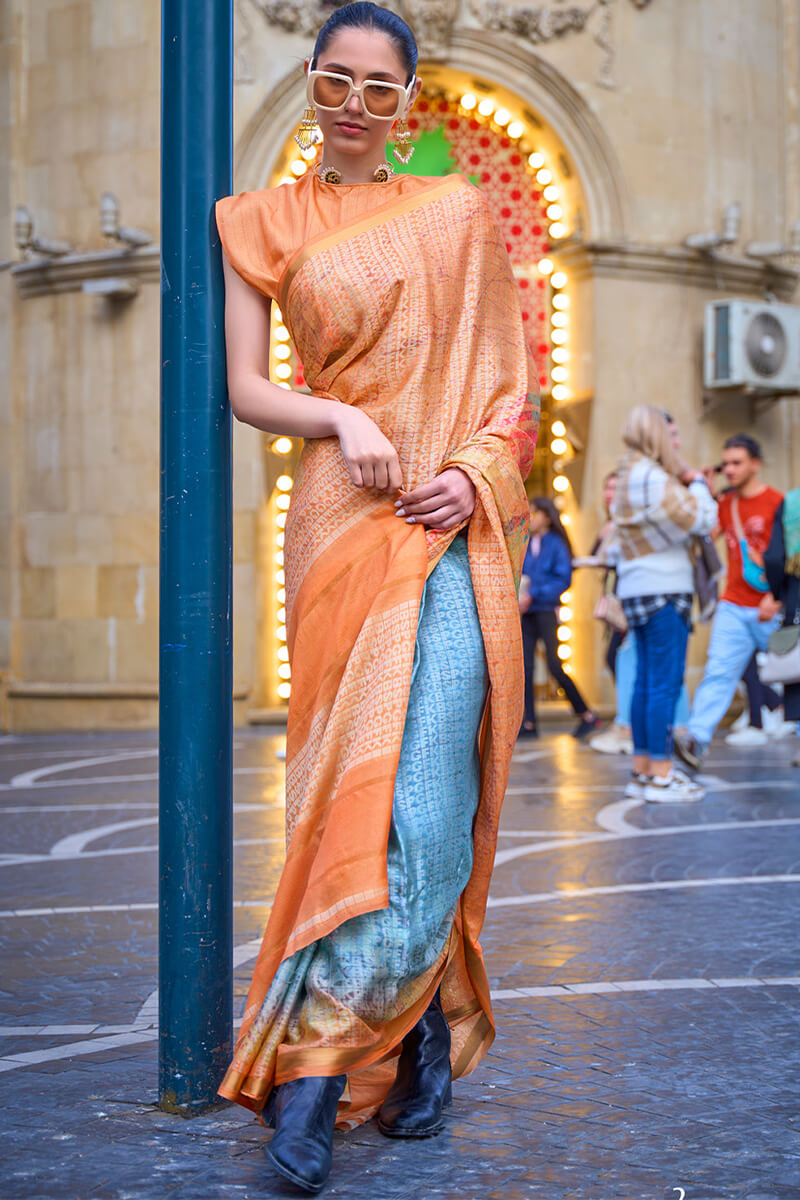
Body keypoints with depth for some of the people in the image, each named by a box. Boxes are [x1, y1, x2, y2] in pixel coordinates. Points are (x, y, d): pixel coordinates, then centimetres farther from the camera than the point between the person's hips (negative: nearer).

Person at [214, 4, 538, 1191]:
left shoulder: (459, 214, 14)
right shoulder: (266, 222, 12)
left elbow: (508, 380, 12)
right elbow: (245, 387, 5)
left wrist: (475, 472, -6)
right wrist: (341, 420, -13)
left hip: (456, 524, 1)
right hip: (343, 517, 0)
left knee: (429, 784, -11)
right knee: (363, 782, -5)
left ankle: (317, 1056, -5)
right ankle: (422, 1028, 9)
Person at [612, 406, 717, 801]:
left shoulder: (630, 476, 17)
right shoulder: (651, 479, -15)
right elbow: (700, 520, -16)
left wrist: (686, 484, 12)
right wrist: (698, 484, 0)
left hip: (637, 591, 10)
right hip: (662, 590, -10)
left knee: (645, 682, 11)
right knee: (666, 683, -8)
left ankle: (642, 770, 14)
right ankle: (660, 774, -7)